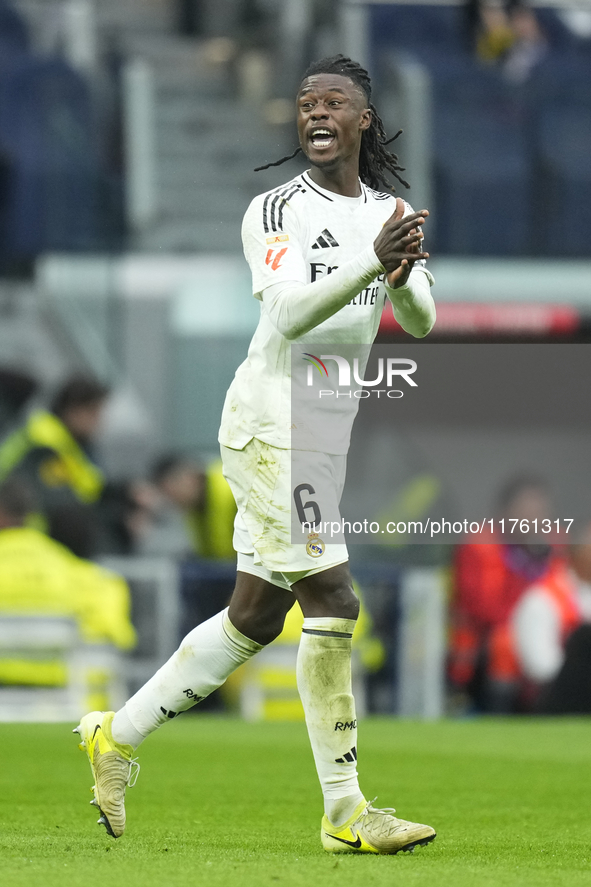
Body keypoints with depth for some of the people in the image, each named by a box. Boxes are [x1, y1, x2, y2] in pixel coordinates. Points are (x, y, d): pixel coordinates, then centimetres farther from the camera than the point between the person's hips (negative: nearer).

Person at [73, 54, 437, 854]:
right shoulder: (276, 211, -6)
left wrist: (401, 279, -21)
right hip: (268, 421, -8)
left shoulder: (391, 214, 13)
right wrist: (372, 261, -33)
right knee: (331, 603, -14)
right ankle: (345, 812, -11)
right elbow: (290, 313, -21)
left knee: (256, 619, 11)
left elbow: (422, 322, 2)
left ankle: (117, 737, 25)